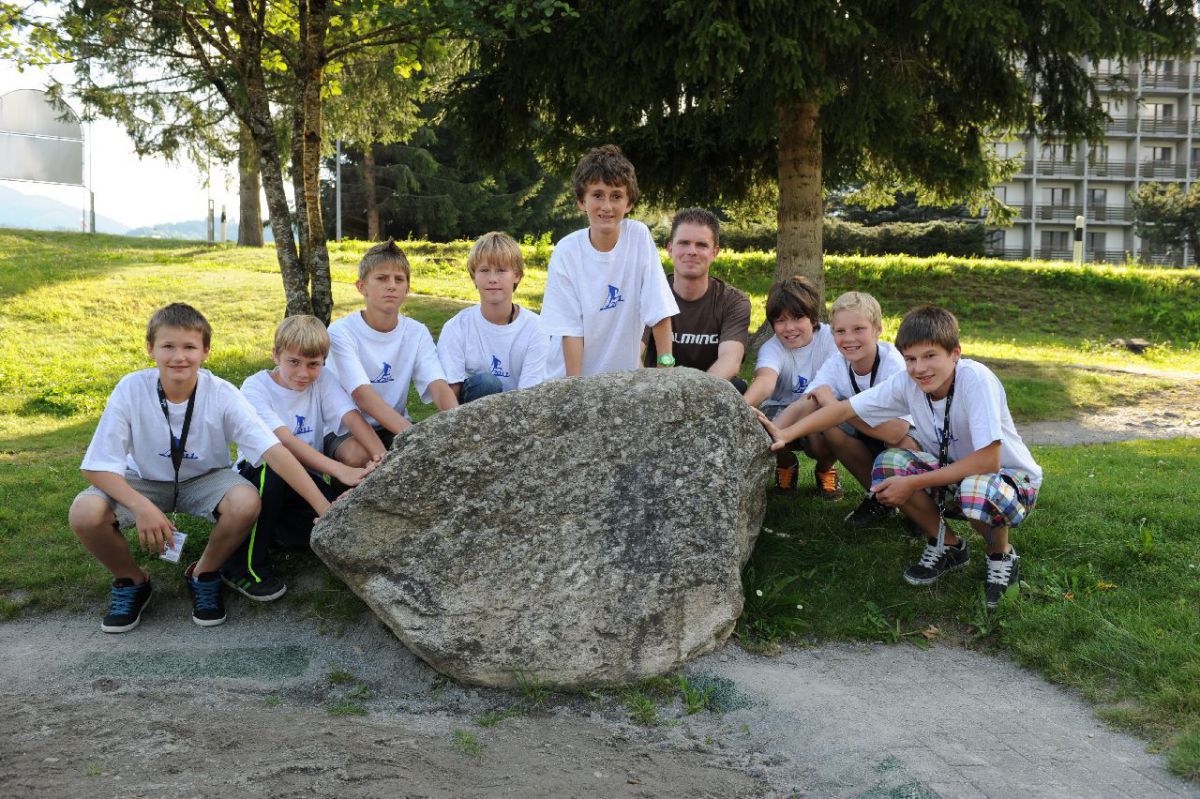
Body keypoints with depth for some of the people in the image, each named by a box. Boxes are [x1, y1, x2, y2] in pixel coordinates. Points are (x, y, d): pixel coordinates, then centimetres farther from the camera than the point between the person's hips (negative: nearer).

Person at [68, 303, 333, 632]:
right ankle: (130, 580, 4)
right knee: (85, 513, -29)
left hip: (204, 479, 0)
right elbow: (98, 466, -19)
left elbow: (273, 450, -28)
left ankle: (204, 574, -1)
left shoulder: (221, 393, -23)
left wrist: (323, 506, -37)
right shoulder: (131, 389, -22)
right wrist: (141, 506, -37)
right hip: (145, 481, 0)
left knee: (246, 503, -32)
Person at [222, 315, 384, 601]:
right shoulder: (256, 388, -14)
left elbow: (352, 417, -16)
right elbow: (285, 440, -29)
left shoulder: (322, 381, -1)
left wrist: (381, 456, -38)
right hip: (258, 476, -4)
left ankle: (276, 534, 5)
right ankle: (245, 565, -20)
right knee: (278, 466, -37)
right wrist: (339, 470, -44)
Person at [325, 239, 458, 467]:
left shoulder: (417, 333, -3)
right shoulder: (341, 332, -15)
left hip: (396, 425, 4)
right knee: (358, 455, -37)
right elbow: (362, 395, -28)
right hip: (346, 430, -3)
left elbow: (439, 386, -18)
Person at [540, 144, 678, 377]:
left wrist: (666, 369, -11)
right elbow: (570, 328, -7)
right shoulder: (566, 252, -7)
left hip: (622, 375, 1)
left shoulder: (639, 236, -6)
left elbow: (659, 313, -5)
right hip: (569, 376, 0)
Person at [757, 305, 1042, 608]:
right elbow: (846, 409, -12)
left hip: (1012, 478, -5)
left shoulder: (976, 379, -30)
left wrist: (914, 483, -30)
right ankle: (947, 545, 5)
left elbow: (988, 460, -33)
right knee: (888, 463, -18)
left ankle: (1001, 555, -3)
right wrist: (786, 434, -25)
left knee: (977, 490, -39)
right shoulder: (907, 382, -15)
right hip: (954, 477, 5)